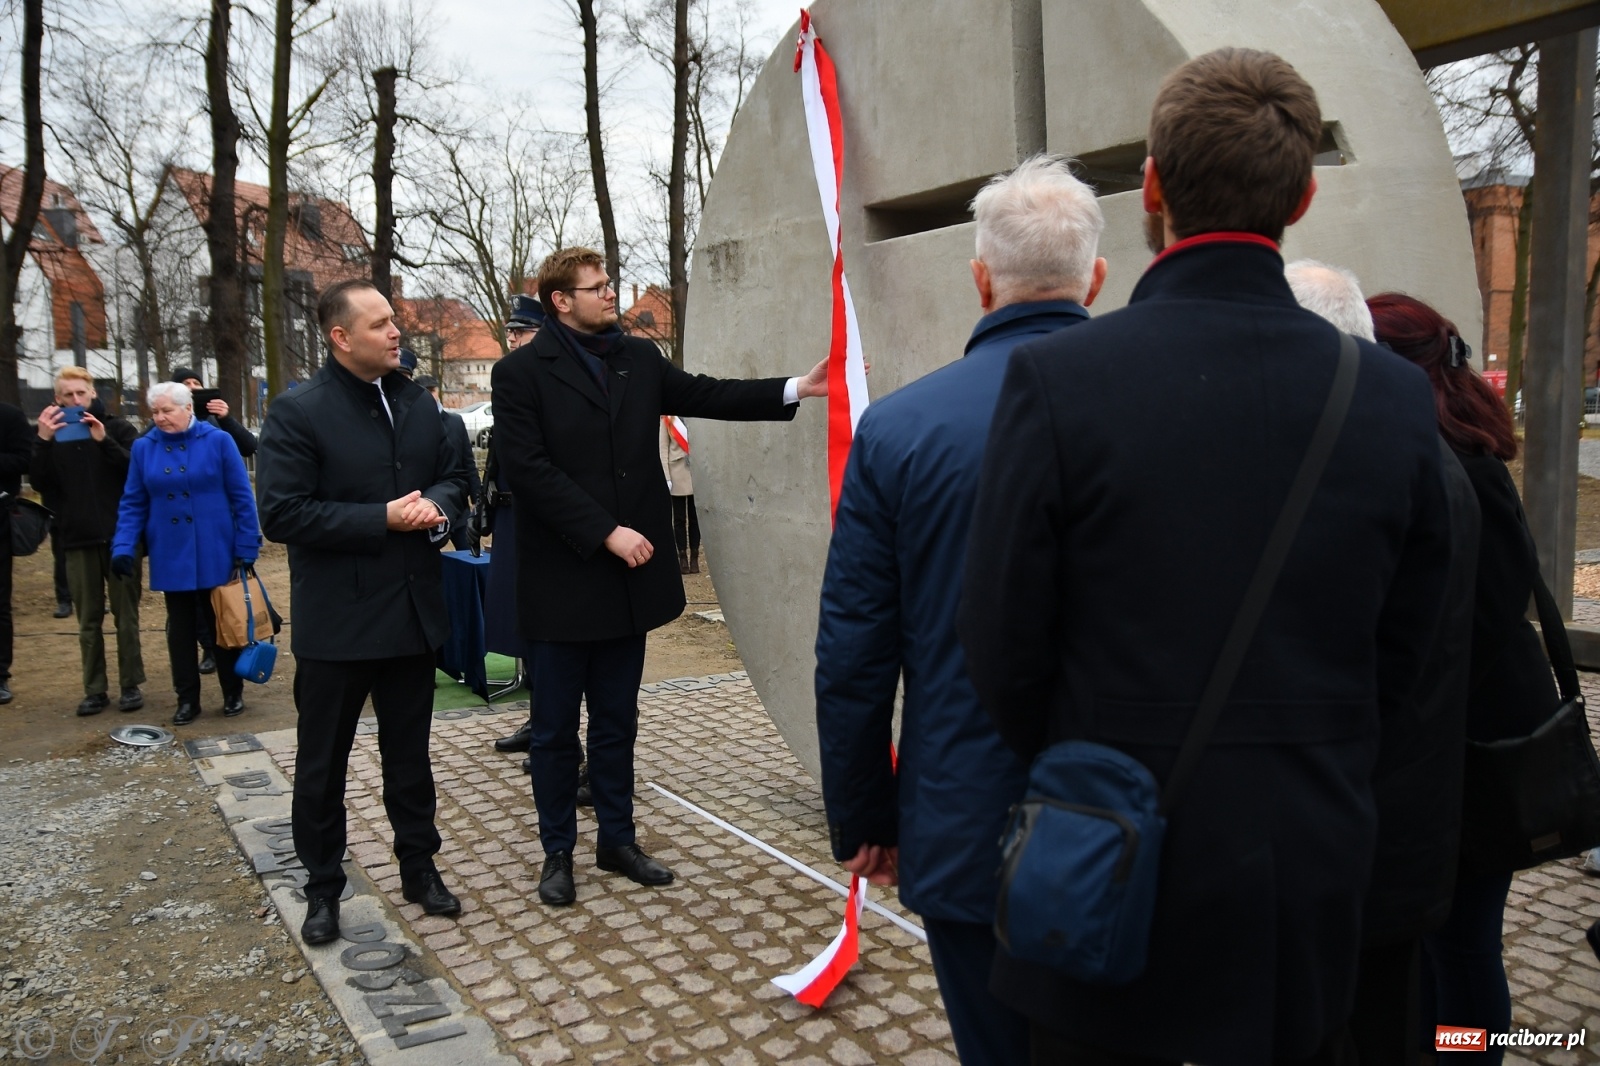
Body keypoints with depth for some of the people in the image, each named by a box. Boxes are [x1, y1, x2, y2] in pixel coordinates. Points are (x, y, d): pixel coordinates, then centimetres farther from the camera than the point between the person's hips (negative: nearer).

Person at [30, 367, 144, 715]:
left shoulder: (118, 428, 1)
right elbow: (40, 484, -3)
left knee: (126, 616, 4)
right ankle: (95, 690, 14)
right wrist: (42, 441, -16)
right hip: (78, 541, 2)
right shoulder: (53, 434, 7)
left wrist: (104, 441, -20)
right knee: (88, 620, 7)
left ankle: (131, 685, 12)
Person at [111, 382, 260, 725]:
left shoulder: (218, 441, -6)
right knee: (179, 629, 10)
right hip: (170, 558, 3)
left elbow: (242, 498, -5)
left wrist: (247, 549, -9)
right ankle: (187, 699, 21)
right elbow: (132, 504, 5)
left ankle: (233, 694, 21)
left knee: (223, 624, 8)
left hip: (216, 556, -3)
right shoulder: (143, 447, 2)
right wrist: (123, 548, -7)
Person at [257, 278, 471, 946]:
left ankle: (419, 867, 33)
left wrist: (439, 508, -8)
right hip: (337, 621, -5)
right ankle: (322, 890, 26)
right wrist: (381, 520, -21)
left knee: (409, 756, 17)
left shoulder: (417, 403, 7)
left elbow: (453, 475, 15)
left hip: (413, 610, 5)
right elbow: (281, 513, -17)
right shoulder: (298, 413, -11)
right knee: (322, 766, 10)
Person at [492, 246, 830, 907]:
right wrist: (607, 532, -19)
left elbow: (705, 395, 6)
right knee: (555, 729, 9)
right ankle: (558, 852, 25)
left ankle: (617, 841, 29)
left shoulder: (639, 358, 9)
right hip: (561, 581, -4)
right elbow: (527, 470, -15)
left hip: (627, 578, 4)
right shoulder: (521, 372, -6)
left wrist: (798, 388, -5)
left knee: (616, 723, 16)